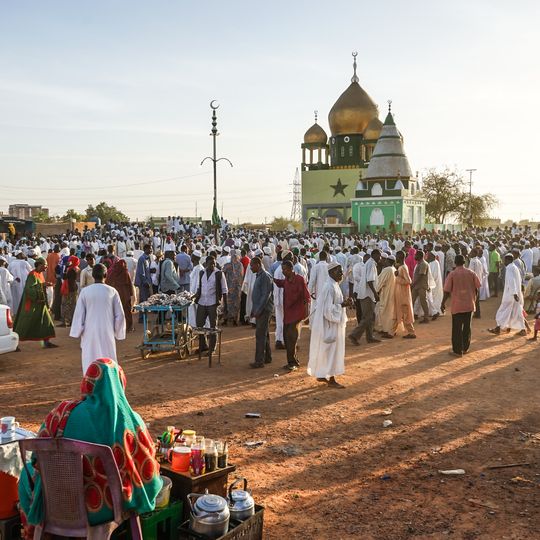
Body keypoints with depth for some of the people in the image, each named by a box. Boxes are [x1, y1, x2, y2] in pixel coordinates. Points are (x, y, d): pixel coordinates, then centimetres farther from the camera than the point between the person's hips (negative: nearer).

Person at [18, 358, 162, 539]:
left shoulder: (64, 413, -15)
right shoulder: (129, 420, -17)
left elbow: (40, 459, -2)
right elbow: (149, 471, -9)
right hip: (109, 509, 0)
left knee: (28, 473, 31)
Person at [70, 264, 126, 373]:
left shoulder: (85, 291, -7)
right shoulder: (112, 291, -6)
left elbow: (79, 314, -2)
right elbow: (119, 315, -2)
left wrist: (78, 332, 8)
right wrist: (118, 332, 10)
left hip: (90, 333, 0)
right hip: (107, 333, 0)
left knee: (90, 362, 11)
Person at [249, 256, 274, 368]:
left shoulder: (265, 276, -15)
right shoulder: (259, 276, 16)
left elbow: (266, 295, -20)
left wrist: (258, 310, -21)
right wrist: (253, 310, 17)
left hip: (264, 310, -10)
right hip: (259, 310, 10)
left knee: (260, 335, -8)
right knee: (264, 334, 15)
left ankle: (259, 361, -5)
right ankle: (267, 357, 24)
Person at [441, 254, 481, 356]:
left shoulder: (452, 274, -8)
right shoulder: (471, 273, 1)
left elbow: (447, 291, -9)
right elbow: (477, 288, 4)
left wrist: (443, 303, 2)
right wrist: (474, 299, 19)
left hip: (457, 305, -3)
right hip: (469, 304, 3)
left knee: (457, 328, 4)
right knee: (467, 327, 15)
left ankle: (457, 350, 8)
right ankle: (465, 348, 24)